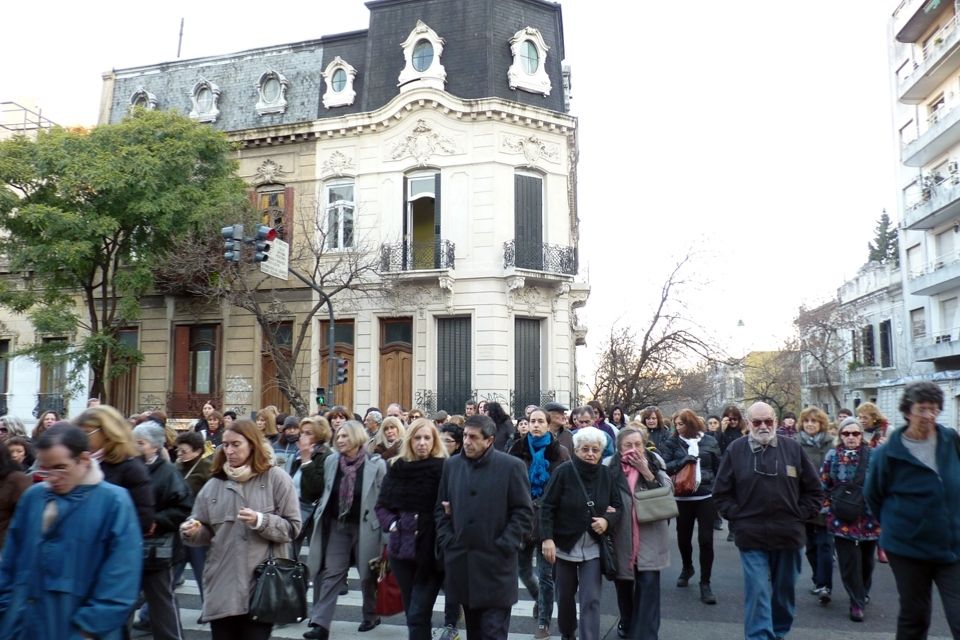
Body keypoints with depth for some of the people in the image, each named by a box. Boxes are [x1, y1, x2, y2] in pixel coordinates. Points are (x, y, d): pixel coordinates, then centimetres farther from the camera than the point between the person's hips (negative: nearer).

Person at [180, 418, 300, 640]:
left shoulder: (276, 478, -1)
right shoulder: (214, 483, 9)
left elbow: (292, 527, -4)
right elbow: (206, 533, 14)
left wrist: (260, 521, -18)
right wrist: (193, 532, -8)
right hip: (221, 588, 4)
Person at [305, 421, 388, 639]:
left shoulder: (376, 464, -12)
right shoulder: (330, 461, 1)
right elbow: (326, 493, 12)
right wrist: (321, 518, 11)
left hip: (365, 527, -3)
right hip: (337, 525, 3)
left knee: (368, 573, 11)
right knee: (331, 574, 0)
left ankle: (371, 615, 31)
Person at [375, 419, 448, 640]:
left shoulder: (444, 469, -8)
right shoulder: (398, 468, 5)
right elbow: (382, 505, 12)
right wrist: (391, 524, -4)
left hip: (432, 550, -4)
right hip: (402, 548, 4)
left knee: (419, 615, -6)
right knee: (411, 612, 15)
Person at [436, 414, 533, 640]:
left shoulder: (511, 466, -6)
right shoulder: (451, 464, 8)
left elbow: (523, 512, -6)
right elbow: (440, 507, 14)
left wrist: (504, 547, -12)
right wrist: (446, 542, 3)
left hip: (496, 564, -4)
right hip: (461, 562, 5)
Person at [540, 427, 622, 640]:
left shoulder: (607, 475, -4)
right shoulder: (563, 472, -14)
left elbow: (618, 506, 5)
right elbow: (547, 507, -12)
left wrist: (607, 520, -16)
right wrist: (547, 538, -20)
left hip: (592, 547, 1)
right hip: (565, 544, -1)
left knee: (591, 600, -7)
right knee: (565, 595, 16)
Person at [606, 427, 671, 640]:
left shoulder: (654, 462, -1)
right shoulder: (610, 467, -6)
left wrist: (647, 472, -19)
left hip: (649, 538, -1)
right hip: (621, 538, 1)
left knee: (648, 585, -6)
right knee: (623, 584, 17)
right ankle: (627, 622, 42)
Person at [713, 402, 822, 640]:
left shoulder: (793, 447, 1)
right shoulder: (735, 449, -2)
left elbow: (814, 489, 8)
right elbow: (721, 493, 3)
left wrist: (800, 516, 1)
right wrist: (738, 517, -5)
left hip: (788, 534, 3)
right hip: (751, 536, -2)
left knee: (784, 591, 17)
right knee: (757, 592, -6)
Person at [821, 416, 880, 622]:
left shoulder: (872, 456, -3)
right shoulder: (832, 456, 2)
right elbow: (823, 485, 7)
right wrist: (828, 508, 3)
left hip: (868, 518, 0)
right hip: (842, 519, 0)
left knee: (866, 559, 14)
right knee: (849, 561, -2)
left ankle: (863, 592, 38)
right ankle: (857, 602, 10)